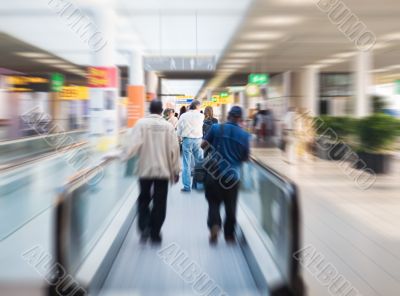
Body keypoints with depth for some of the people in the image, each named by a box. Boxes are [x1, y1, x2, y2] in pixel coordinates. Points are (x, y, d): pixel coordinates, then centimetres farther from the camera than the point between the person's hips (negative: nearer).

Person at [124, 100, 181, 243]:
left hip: (145, 169, 0)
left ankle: (144, 227, -1)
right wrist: (176, 170, 6)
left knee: (144, 199, 16)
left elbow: (135, 144, -17)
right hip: (163, 170, 0)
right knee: (159, 202, 10)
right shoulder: (168, 126, -1)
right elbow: (174, 149, -1)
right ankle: (155, 234, 16)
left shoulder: (141, 123, -4)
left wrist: (126, 157, -6)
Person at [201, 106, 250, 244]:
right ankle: (229, 235, 26)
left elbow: (203, 145, 0)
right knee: (231, 206, 15)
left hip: (214, 173, 0)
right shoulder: (245, 135, -4)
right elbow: (246, 158, 3)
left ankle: (214, 225, -11)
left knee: (214, 202, 13)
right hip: (233, 175, 1)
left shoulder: (216, 128, -5)